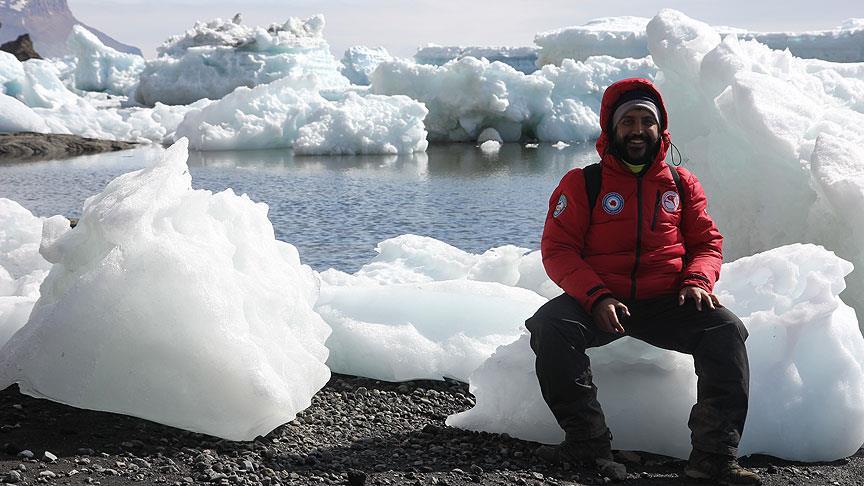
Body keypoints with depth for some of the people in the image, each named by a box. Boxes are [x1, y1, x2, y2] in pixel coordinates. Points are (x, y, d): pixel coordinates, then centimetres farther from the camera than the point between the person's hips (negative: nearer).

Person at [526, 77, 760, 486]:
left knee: (726, 329, -24)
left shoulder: (681, 184, 14)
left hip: (666, 301, 2)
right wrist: (596, 297, -18)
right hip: (598, 303, -1)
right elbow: (557, 249, -2)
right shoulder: (581, 183, 5)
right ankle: (587, 440, -21)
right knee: (550, 325, -31)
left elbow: (706, 242, 15)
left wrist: (698, 281, -10)